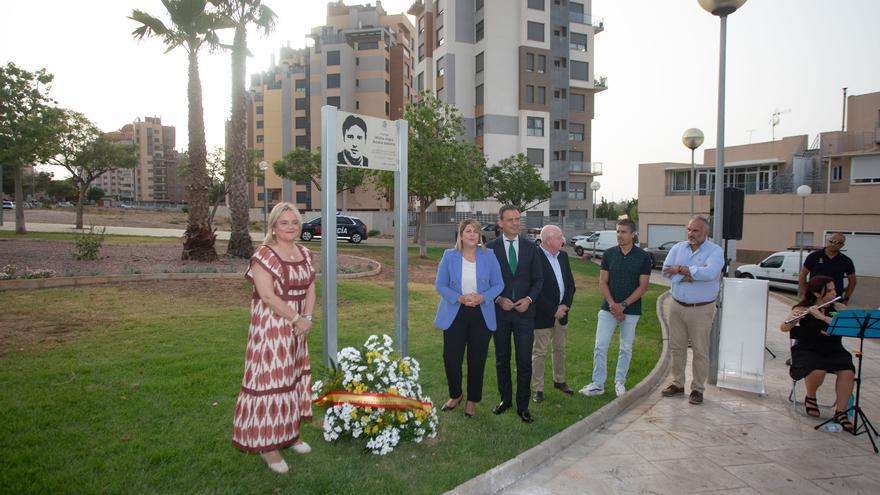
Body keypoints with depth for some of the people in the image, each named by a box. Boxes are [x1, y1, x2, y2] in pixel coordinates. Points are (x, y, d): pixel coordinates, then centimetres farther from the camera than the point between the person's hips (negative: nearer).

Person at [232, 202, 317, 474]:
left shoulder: (305, 255, 9)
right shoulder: (264, 255, -13)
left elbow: (310, 289, 8)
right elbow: (267, 295, -20)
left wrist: (307, 318, -7)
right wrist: (297, 318, -17)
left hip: (298, 327, 7)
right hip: (271, 327, -7)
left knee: (293, 377, 15)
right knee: (271, 378, -3)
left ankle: (290, 431, 31)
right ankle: (267, 442, 10)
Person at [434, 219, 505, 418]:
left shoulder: (489, 256, -2)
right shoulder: (449, 256, -2)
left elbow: (498, 284, 0)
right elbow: (440, 285, -2)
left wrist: (482, 297, -17)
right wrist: (460, 298, -18)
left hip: (482, 315, 0)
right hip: (454, 314, 0)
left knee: (477, 360, 7)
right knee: (451, 358, 1)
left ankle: (472, 400, 27)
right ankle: (455, 395, 28)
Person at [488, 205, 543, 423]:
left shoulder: (530, 247, 4)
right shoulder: (491, 248, -1)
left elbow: (538, 279, 6)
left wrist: (529, 299, -10)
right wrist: (498, 299, -13)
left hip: (524, 311, 0)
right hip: (500, 310, 0)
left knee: (524, 361, 0)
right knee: (502, 360, 12)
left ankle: (523, 406, 12)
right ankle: (505, 399, 29)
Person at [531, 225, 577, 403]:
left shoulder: (563, 256, 5)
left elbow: (570, 283, 9)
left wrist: (565, 305, -6)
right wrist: (553, 311, -16)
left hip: (561, 312, 7)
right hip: (542, 315, -7)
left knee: (560, 349, 20)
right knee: (539, 352, 4)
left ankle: (559, 380, 37)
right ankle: (538, 389, 15)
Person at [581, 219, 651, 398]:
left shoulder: (643, 257, -6)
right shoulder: (609, 254, -1)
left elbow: (643, 287, -7)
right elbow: (603, 282, 0)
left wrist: (623, 305, -14)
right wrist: (612, 304, -12)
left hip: (631, 310, -1)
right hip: (608, 308, 1)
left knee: (626, 348, 10)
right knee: (600, 347, -1)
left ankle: (620, 382, 25)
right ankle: (598, 384, 8)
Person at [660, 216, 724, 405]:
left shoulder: (715, 251, -7)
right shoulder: (678, 248, 5)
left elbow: (709, 273, -26)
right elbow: (666, 269, -7)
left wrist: (681, 269, -20)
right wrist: (693, 273, -17)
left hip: (701, 309, -4)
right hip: (677, 305, 4)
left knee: (700, 351, 4)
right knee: (676, 347, 12)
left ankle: (698, 389, 17)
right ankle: (677, 383, 26)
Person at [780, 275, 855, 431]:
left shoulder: (839, 308, 2)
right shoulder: (802, 309, -3)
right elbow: (783, 328, -11)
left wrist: (822, 316, -27)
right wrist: (792, 319, -32)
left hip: (833, 351, 3)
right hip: (807, 351, -3)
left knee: (848, 372, -27)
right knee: (818, 371, -32)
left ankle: (840, 412, -9)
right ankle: (810, 398, 1)